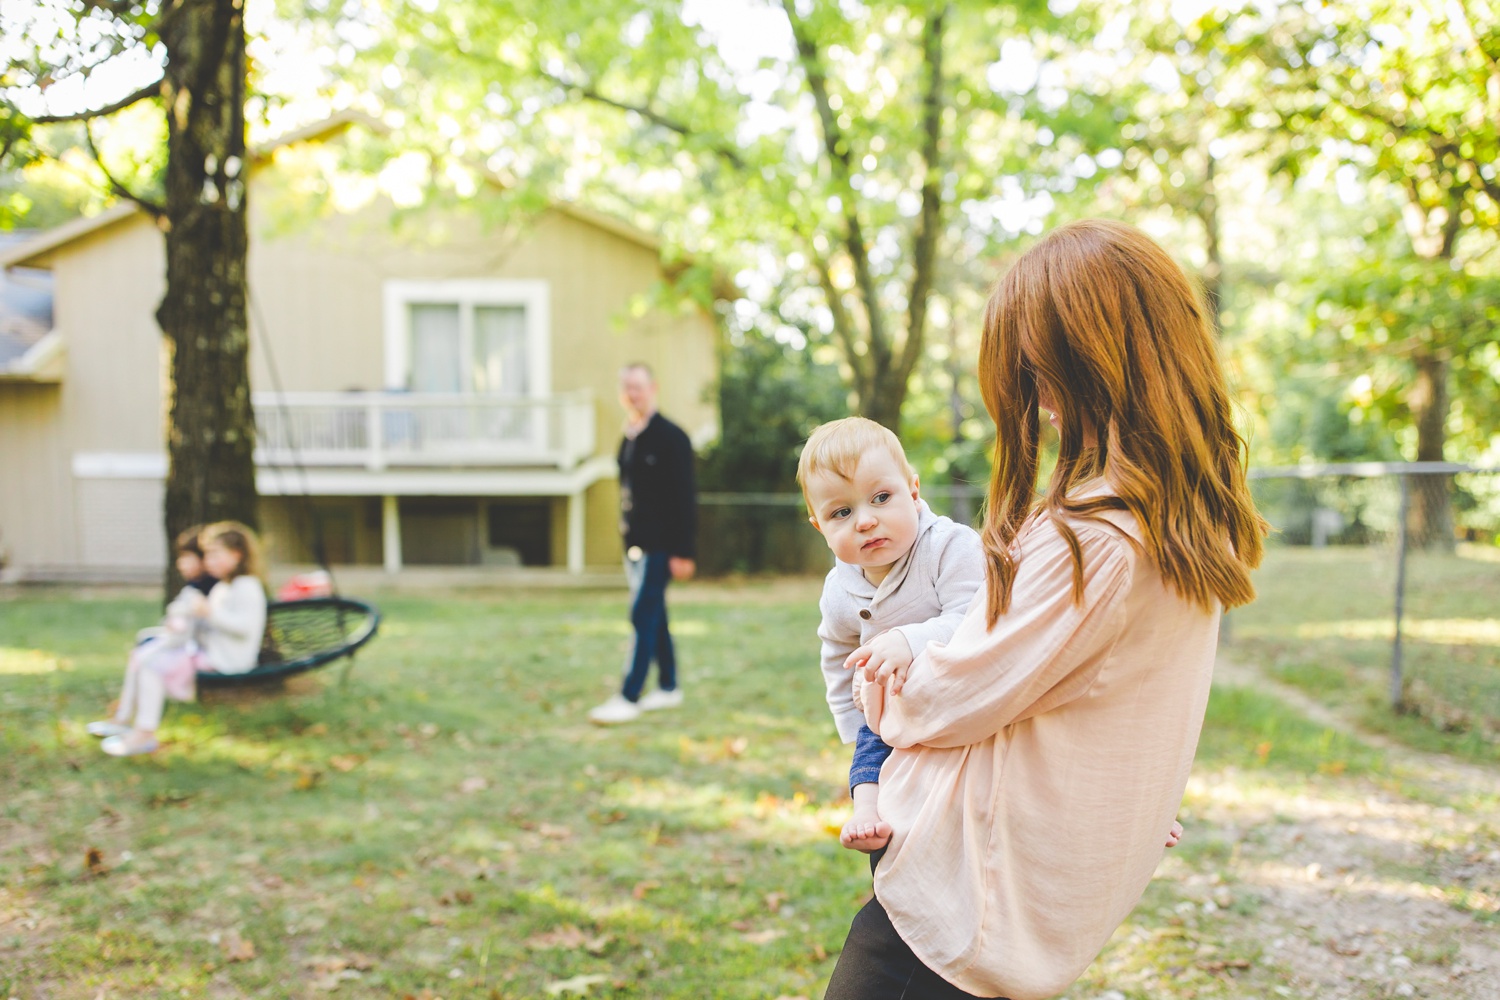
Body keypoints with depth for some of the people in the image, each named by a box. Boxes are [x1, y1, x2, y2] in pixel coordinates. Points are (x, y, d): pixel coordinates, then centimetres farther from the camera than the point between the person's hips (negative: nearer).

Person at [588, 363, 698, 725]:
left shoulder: (670, 437, -11)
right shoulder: (629, 438, 12)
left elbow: (685, 498, -14)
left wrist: (684, 552, -17)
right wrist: (627, 541, 15)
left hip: (659, 546, -8)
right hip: (635, 544, 8)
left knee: (643, 617, -9)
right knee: (653, 617, 14)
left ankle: (629, 698, -8)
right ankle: (668, 688, 24)